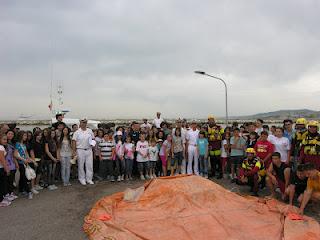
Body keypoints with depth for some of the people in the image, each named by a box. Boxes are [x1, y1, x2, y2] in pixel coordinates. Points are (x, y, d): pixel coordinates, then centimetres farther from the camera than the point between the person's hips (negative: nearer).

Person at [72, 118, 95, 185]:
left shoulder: (90, 131, 8)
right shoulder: (77, 132, -2)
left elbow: (93, 139, 16)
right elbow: (74, 142, -5)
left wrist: (92, 143, -6)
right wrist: (74, 151, -10)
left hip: (89, 150, 3)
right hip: (80, 150, -3)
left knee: (90, 165, 4)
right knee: (81, 166, 6)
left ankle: (89, 179, 14)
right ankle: (82, 179, 19)